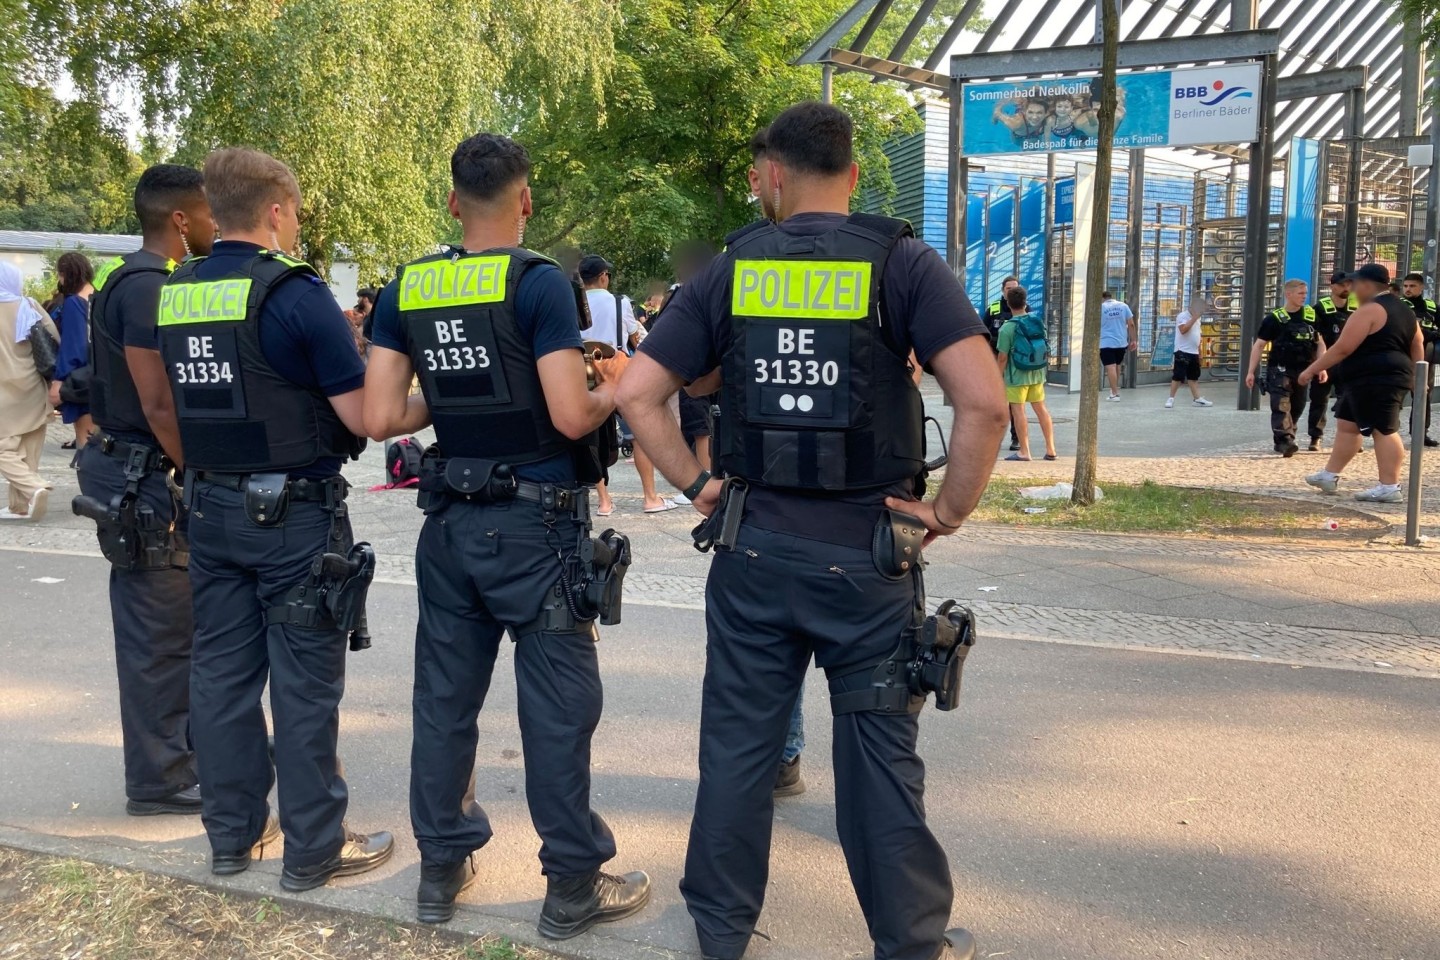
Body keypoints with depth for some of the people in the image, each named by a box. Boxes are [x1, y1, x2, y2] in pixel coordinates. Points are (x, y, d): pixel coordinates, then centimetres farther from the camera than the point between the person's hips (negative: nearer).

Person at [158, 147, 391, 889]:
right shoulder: (295, 291, -16)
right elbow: (362, 417, -15)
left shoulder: (174, 294, 6)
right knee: (304, 683, 2)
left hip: (210, 509, 7)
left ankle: (233, 833, 25)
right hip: (293, 514, -7)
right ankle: (314, 848, 11)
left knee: (221, 672, 13)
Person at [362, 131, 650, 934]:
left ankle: (442, 868, 26)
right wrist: (615, 392, 2)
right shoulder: (539, 282, -12)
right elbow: (572, 416, -18)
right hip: (537, 522, -5)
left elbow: (381, 418, 1)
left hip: (454, 520, 6)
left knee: (445, 696, 14)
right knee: (558, 704, 3)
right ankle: (574, 885, 13)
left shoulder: (406, 289, 4)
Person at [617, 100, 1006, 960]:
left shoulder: (731, 270, 2)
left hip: (754, 549, 2)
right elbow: (985, 403, -17)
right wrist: (950, 510, -6)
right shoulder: (903, 264, -6)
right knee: (881, 753, 9)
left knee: (738, 743, 14)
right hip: (867, 555, -2)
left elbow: (638, 394, -1)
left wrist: (697, 486, 4)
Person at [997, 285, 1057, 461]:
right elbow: (1043, 348, 10)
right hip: (1037, 373, 6)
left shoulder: (1007, 328, -16)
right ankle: (1050, 449, 15)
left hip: (1017, 375, -6)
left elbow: (1002, 357, -14)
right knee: (1040, 408, 13)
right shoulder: (1038, 322, 1)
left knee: (1018, 410, 1)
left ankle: (1024, 451, 1)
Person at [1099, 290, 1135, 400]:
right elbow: (1131, 324, 4)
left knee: (1111, 367, -7)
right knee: (1117, 365, 20)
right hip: (1121, 342, 4)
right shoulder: (1123, 306, 6)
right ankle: (1116, 389, 26)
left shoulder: (1101, 308, -2)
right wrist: (1134, 340, 8)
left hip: (1106, 343, -4)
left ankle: (1115, 394, -10)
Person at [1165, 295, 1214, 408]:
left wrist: (1199, 352, 20)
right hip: (1182, 352, -8)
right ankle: (1171, 398, -1)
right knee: (1178, 376, -7)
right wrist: (1194, 318, -20)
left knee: (1193, 376, 11)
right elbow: (1183, 330, -25)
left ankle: (1197, 399, 14)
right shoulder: (1182, 316, -9)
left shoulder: (1197, 319, 17)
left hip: (1194, 352, 8)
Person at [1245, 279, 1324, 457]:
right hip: (1279, 369, -4)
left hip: (1302, 370, 4)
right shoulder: (1274, 318, -5)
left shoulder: (1311, 315, 6)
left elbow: (1320, 343, 11)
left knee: (1297, 407, 12)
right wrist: (1251, 372, -8)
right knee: (1281, 405, -16)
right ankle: (1284, 440, -23)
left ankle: (1284, 440, 26)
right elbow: (1259, 345, -3)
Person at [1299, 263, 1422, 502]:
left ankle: (1390, 488, -9)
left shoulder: (1369, 310, -14)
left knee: (1383, 430, -9)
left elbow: (1342, 349, -17)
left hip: (1373, 379, -10)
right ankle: (1330, 475, 23)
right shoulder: (1405, 310, 17)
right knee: (1347, 424, 16)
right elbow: (1417, 348, 20)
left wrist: (1312, 369, -10)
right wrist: (1411, 377, 26)